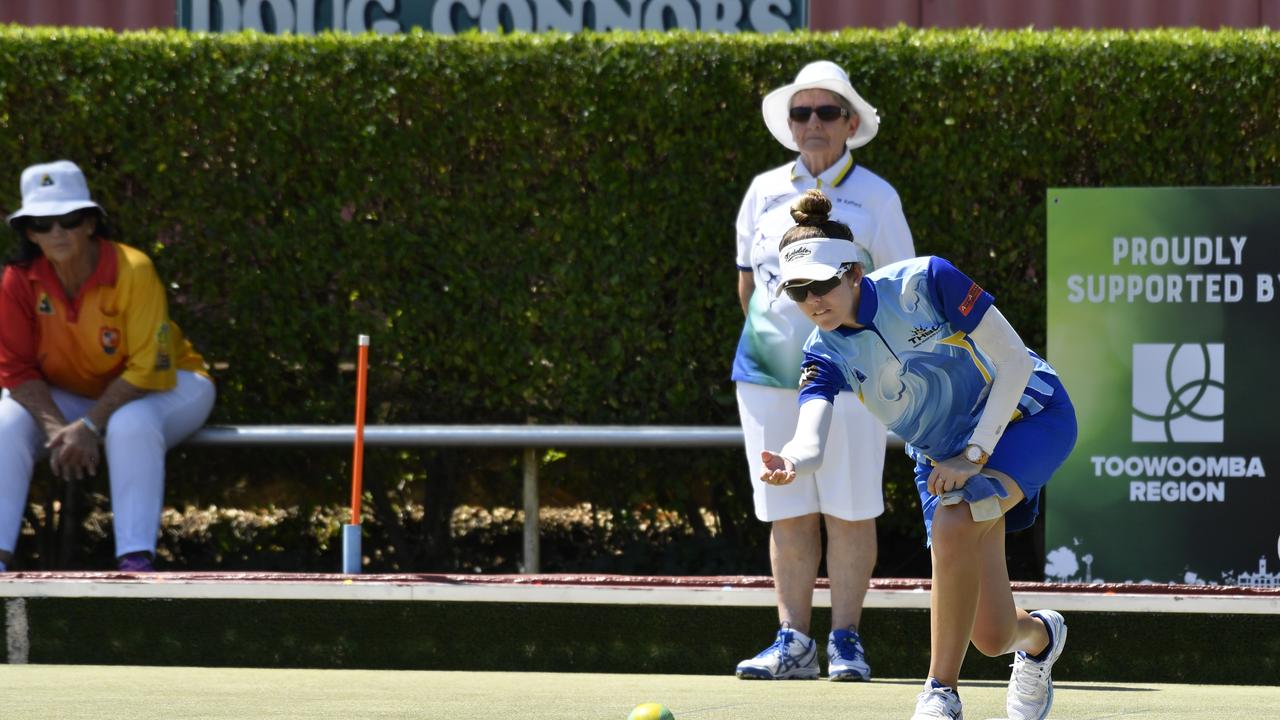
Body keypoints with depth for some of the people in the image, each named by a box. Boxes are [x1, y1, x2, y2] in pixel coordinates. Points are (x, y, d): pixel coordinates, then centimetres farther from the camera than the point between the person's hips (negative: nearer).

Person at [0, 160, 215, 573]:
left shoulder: (134, 272, -24)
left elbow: (147, 369, -24)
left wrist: (90, 426, -31)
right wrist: (57, 429, -27)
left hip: (162, 386, -4)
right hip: (65, 396, 4)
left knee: (130, 426, -37)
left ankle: (136, 561, -38)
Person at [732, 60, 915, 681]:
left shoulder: (875, 198, 3)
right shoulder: (765, 192, 11)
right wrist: (768, 340, 13)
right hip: (768, 373, 3)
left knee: (849, 510, -4)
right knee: (787, 512, 3)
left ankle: (846, 641, 1)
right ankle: (793, 643, 6)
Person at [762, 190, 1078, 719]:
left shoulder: (926, 282, -25)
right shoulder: (827, 353, -13)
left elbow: (1015, 361, -20)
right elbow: (812, 441, -29)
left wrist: (974, 455, -25)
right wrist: (789, 463, -54)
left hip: (1028, 418, -4)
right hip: (940, 456, 4)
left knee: (954, 526, -35)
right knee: (991, 637, -4)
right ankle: (1037, 634, 36)